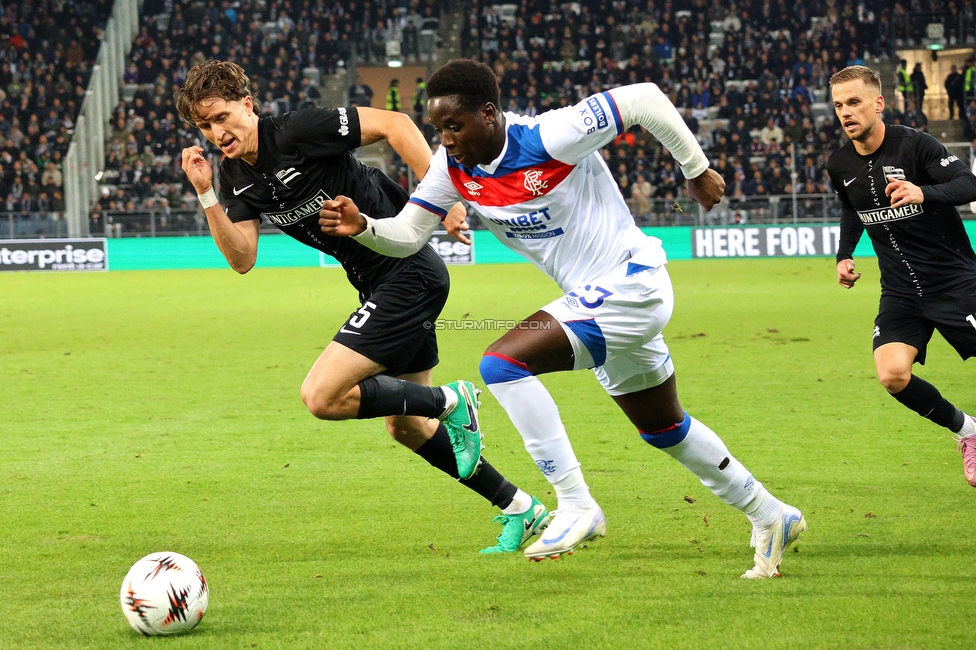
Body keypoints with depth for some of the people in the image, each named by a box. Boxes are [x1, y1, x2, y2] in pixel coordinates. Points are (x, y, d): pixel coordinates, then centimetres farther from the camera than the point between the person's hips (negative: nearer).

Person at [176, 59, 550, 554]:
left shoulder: (298, 132, -18)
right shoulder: (236, 176, 6)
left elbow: (394, 123, -19)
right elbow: (242, 258, -3)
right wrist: (206, 195, -13)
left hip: (409, 272, -10)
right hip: (377, 284, 10)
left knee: (321, 396, -16)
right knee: (405, 426, 17)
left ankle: (451, 402, -1)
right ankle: (519, 508, 27)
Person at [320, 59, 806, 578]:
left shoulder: (548, 139, -25)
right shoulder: (454, 166, -3)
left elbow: (644, 99, -20)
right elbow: (406, 234, -1)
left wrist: (697, 170, -10)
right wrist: (361, 226, -22)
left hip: (630, 282, -9)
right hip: (594, 299, 10)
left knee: (503, 362, -23)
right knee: (665, 429, 23)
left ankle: (575, 506, -17)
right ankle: (771, 518, 40)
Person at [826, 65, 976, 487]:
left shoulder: (914, 144, -15)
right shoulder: (839, 165, 3)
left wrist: (924, 193, -43)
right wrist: (844, 256, 11)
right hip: (900, 290, 5)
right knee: (893, 375, -15)